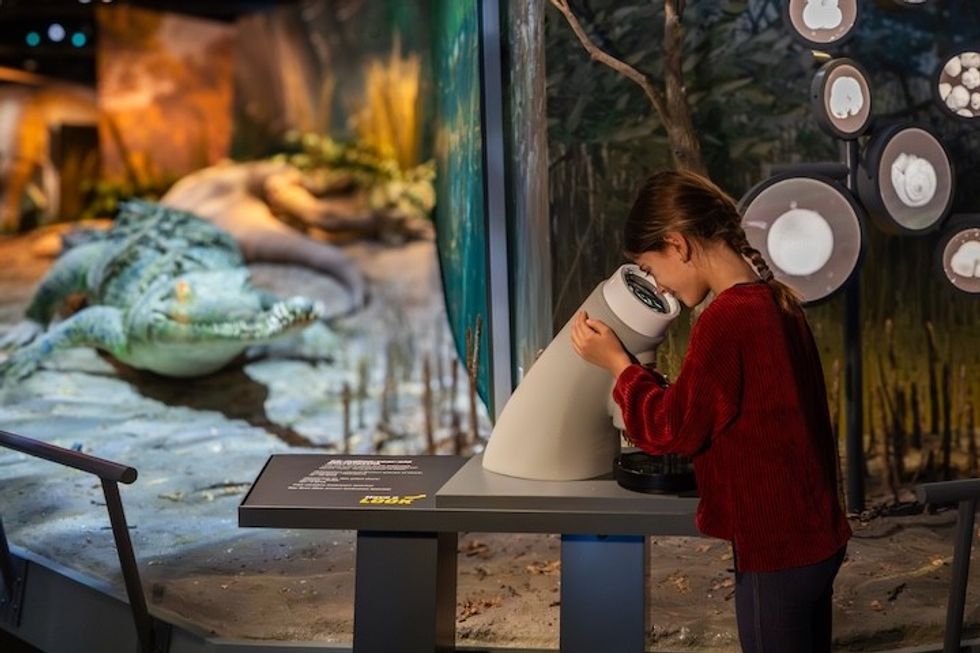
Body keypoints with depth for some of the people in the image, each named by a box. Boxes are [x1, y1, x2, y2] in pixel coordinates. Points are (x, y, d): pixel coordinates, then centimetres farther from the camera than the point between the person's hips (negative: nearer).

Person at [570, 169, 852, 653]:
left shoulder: (726, 318, -21)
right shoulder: (777, 302, 7)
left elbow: (674, 428, -15)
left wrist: (616, 362, -5)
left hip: (776, 547, -9)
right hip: (811, 532, 9)